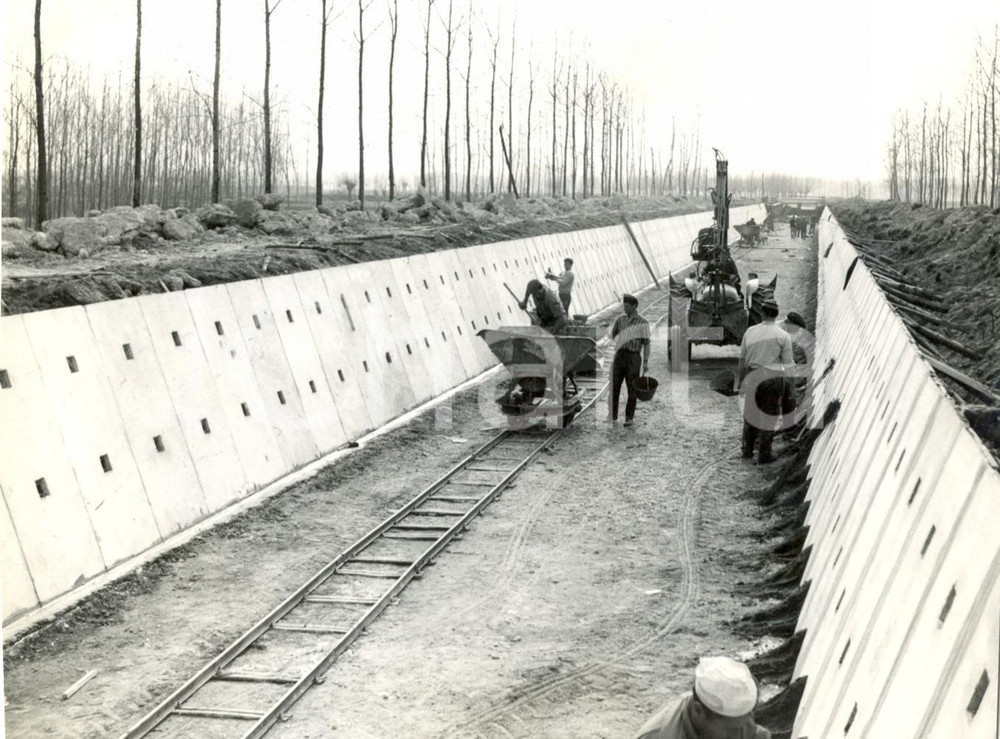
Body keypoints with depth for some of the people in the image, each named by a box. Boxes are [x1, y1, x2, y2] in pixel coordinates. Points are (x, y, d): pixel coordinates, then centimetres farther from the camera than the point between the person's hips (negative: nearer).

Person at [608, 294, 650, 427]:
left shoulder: (643, 323, -2)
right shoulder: (620, 319, 11)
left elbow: (646, 344, -4)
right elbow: (612, 336, 17)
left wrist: (646, 362, -11)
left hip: (633, 357, -3)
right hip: (619, 356, 3)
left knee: (632, 389, 0)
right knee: (614, 387, 0)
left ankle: (629, 418, 9)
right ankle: (612, 416, 7)